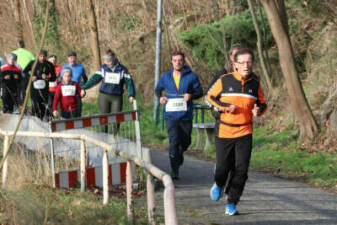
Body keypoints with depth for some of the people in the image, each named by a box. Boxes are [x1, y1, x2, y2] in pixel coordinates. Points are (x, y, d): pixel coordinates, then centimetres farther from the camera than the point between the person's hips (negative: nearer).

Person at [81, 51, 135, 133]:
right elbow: (94, 79, 7)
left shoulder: (122, 69, 0)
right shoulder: (103, 68, 3)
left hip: (117, 98, -1)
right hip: (104, 96, 1)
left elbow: (129, 82, -4)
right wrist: (84, 88, 5)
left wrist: (131, 95, -15)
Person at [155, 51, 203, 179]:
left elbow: (200, 92, 4)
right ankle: (174, 171, -11)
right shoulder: (166, 77, 5)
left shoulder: (191, 76, -2)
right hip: (170, 115, -1)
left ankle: (179, 155, 48)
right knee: (174, 141, -15)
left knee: (185, 142, 14)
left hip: (186, 116, 1)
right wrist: (160, 97, 0)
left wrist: (191, 95, -17)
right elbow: (158, 89, 21)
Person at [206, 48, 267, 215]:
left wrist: (259, 110, -6)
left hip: (244, 134, 2)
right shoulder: (224, 81, -4)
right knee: (222, 167, 1)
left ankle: (231, 204, 4)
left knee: (241, 170, -7)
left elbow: (262, 103, 18)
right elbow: (209, 97, 5)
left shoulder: (255, 84, 5)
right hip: (224, 132, -2)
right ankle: (219, 185, 37)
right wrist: (225, 107, -11)